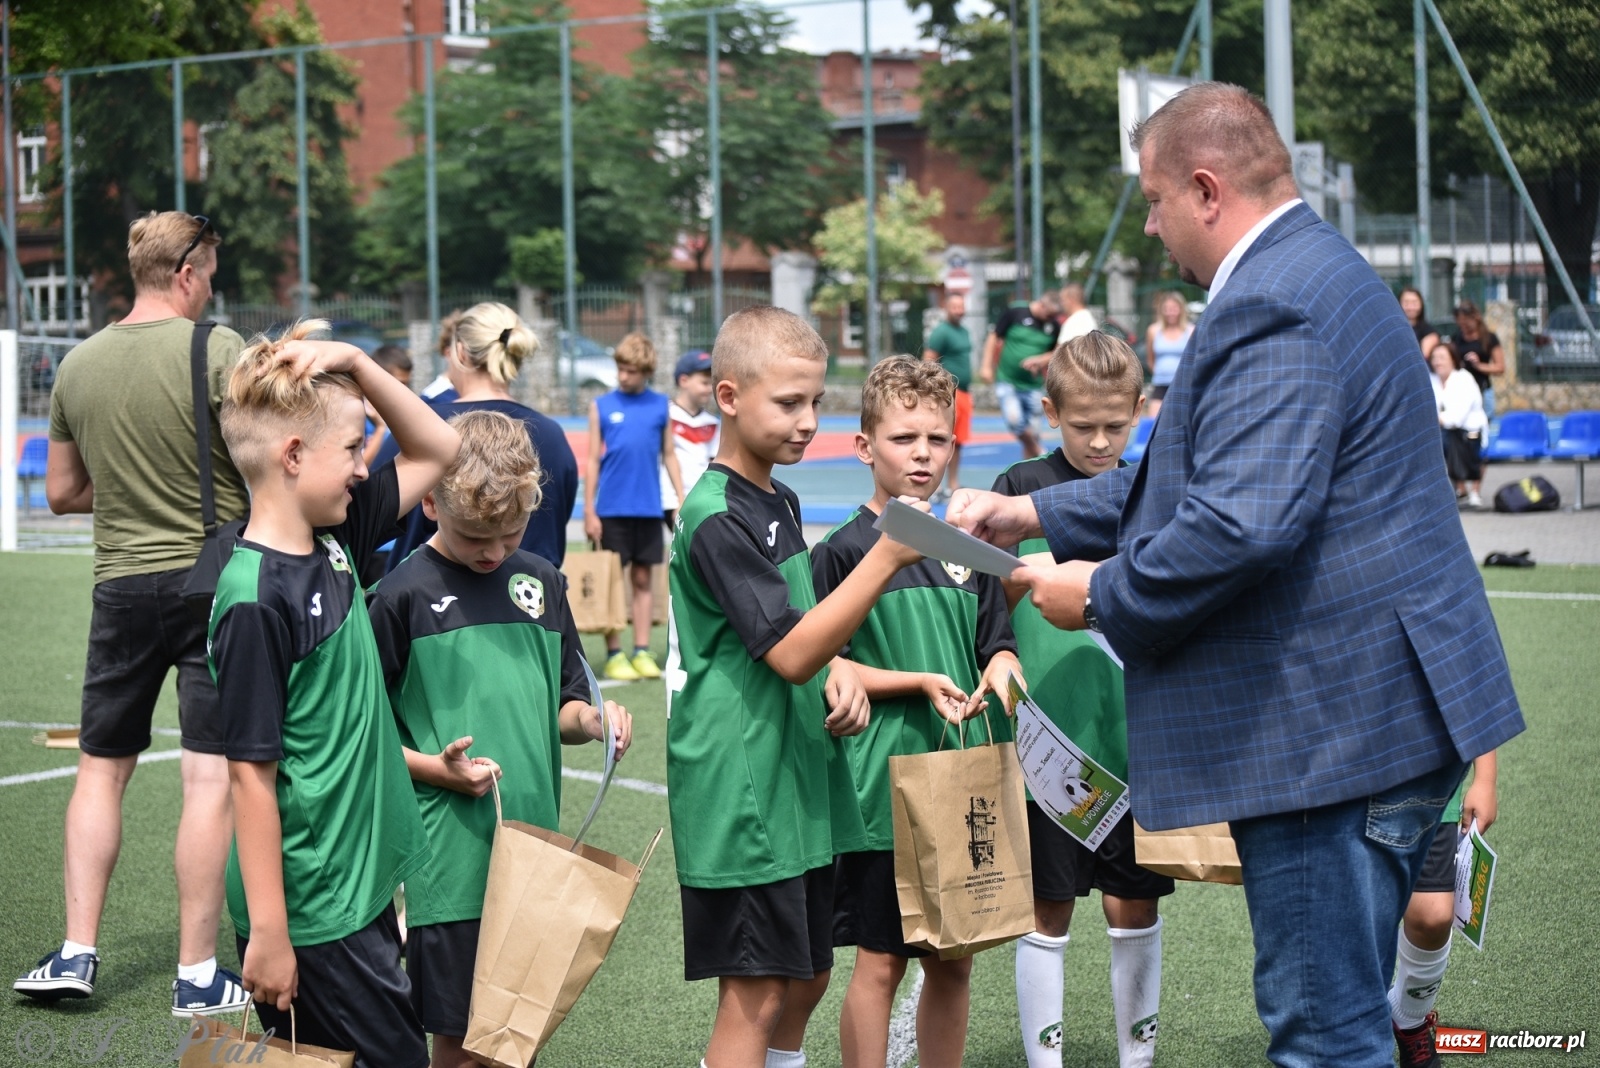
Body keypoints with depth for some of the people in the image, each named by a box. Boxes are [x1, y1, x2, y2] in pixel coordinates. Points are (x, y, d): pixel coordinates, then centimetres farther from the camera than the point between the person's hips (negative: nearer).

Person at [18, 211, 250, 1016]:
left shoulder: (78, 363, 5)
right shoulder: (215, 348, -10)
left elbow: (61, 492, 13)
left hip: (122, 582, 5)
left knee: (101, 768, 15)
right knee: (212, 777, -1)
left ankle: (76, 953, 13)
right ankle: (198, 974, 2)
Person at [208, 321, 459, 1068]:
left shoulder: (335, 543, 5)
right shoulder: (255, 600, -20)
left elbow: (436, 451, 16)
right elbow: (251, 774, -19)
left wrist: (359, 367, 0)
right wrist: (268, 934, -18)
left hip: (360, 881, 9)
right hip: (307, 911, -9)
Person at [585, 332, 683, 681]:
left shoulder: (661, 406, 6)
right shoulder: (601, 406, 2)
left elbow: (669, 455, 11)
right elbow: (592, 460, 2)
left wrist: (682, 500, 5)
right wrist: (589, 510, -3)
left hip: (648, 508, 2)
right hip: (612, 509, -2)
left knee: (642, 579, 7)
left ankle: (642, 651, 12)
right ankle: (614, 655, 5)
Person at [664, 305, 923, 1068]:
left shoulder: (782, 502, 13)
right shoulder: (715, 518, -17)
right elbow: (789, 652, -22)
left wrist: (839, 672, 3)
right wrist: (886, 557, -26)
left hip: (797, 780, 9)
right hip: (740, 788, -9)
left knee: (806, 976, 15)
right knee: (755, 991, -6)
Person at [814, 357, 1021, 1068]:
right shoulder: (843, 551, -6)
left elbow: (996, 645, 15)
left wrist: (1000, 668, -8)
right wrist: (921, 682, -16)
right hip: (885, 785, -5)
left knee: (953, 961, 11)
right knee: (881, 961, 0)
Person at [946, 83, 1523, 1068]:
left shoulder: (1269, 311, -19)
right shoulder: (1313, 273, 17)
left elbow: (1243, 523, -29)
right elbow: (1197, 475, 25)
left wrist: (1102, 595, -14)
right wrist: (1034, 514, 21)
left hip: (1333, 720, -11)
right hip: (1380, 712, 11)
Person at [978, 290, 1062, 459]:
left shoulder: (1054, 326, -2)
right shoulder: (1015, 312, -9)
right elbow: (994, 337, -1)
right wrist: (986, 365, -6)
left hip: (1033, 386, 3)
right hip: (1007, 381, -2)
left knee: (1029, 429, 5)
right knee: (1014, 419, -20)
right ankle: (1039, 454, 1)